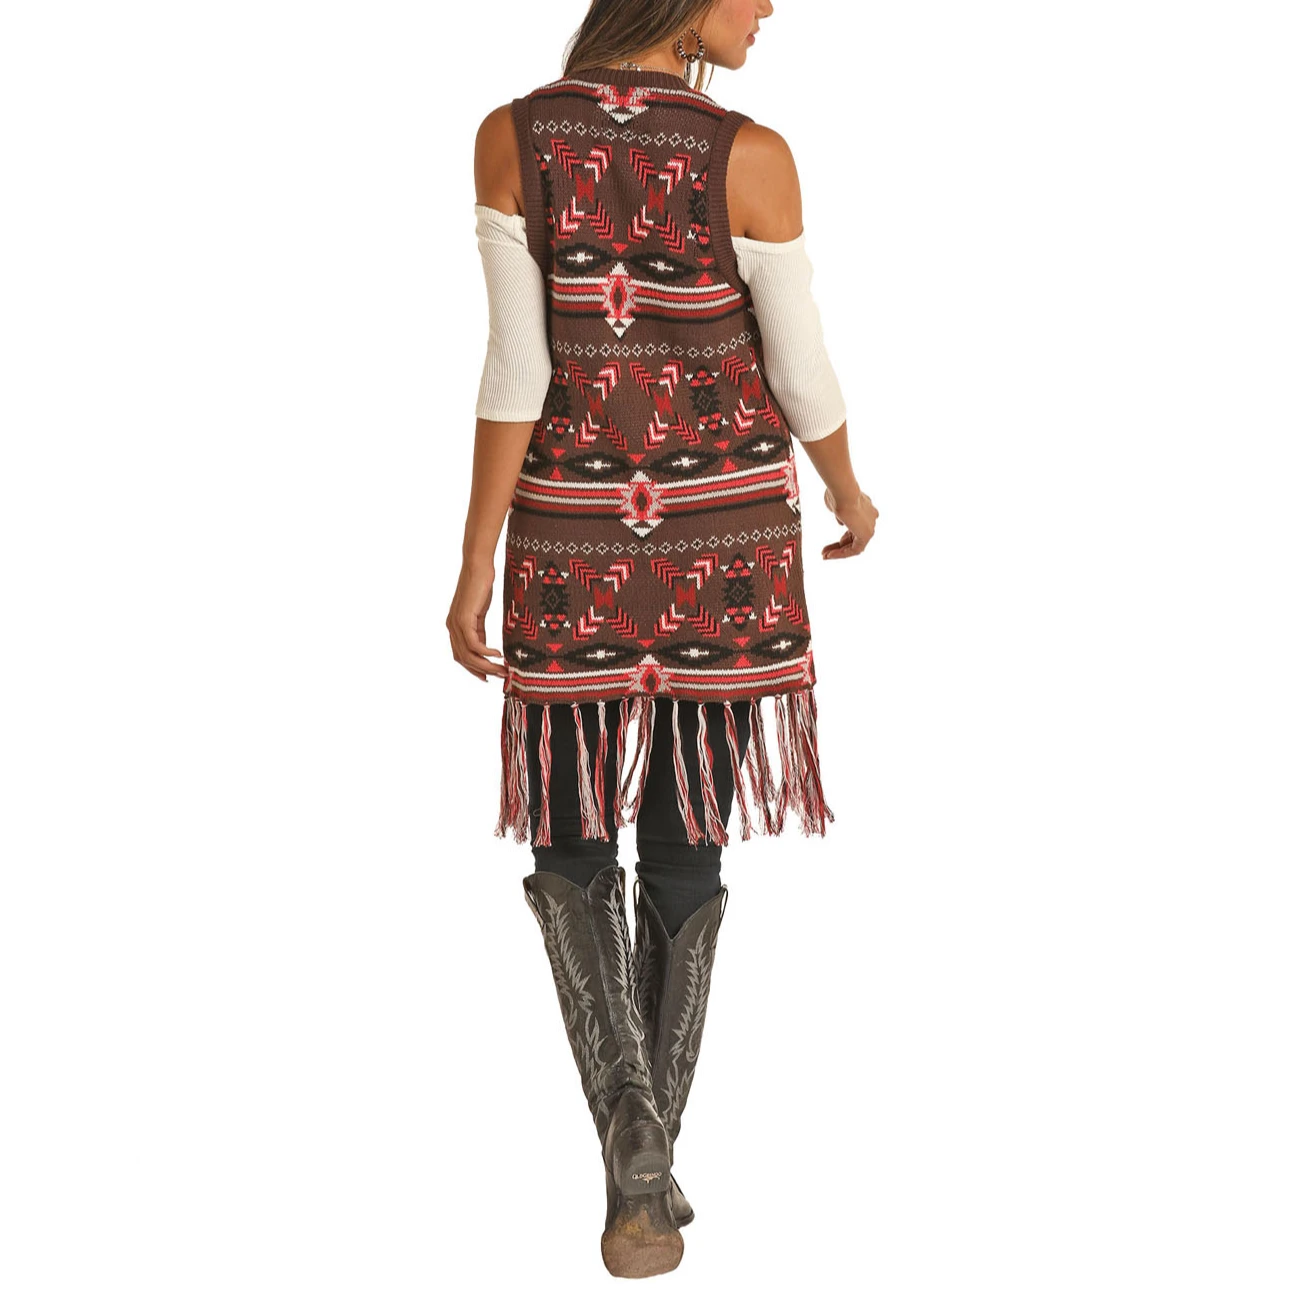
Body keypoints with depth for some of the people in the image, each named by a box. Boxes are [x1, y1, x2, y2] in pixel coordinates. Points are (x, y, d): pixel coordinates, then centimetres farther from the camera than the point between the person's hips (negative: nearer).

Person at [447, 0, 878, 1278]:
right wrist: (850, 497, 14)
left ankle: (631, 1131, -4)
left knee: (569, 845, 15)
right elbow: (802, 377, -6)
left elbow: (515, 368, -11)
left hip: (577, 529, 1)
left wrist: (474, 568, -6)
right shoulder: (751, 156, -13)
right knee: (682, 844, 12)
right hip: (726, 529, 0)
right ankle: (651, 1175, 19)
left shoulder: (510, 135, -9)